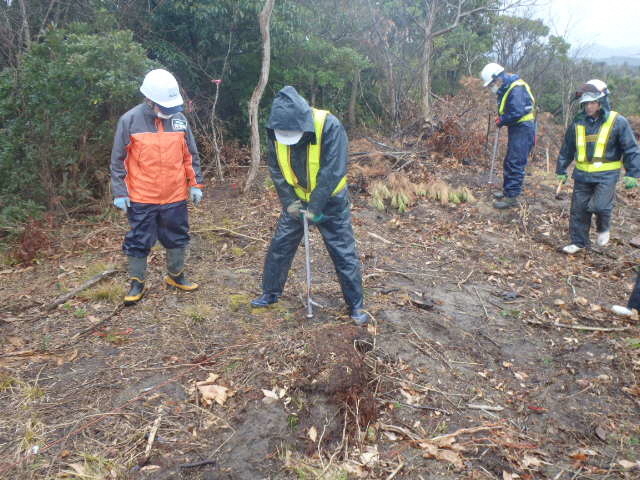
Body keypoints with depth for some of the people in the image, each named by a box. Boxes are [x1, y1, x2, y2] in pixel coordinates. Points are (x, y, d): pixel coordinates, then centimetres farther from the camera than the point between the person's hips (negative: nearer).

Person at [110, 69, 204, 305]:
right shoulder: (129, 120, -9)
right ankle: (137, 283, 24)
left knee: (178, 238, 15)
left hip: (175, 197, 3)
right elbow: (118, 160, -5)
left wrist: (195, 184, 6)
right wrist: (119, 192, -7)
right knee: (138, 242, 7)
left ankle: (175, 275, 35)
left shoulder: (179, 118, 1)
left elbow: (191, 155, 9)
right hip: (141, 199, -3)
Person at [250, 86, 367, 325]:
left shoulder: (329, 126, -26)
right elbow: (275, 168, -4)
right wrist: (289, 202, -12)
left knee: (344, 253, 0)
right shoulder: (275, 130, -11)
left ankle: (356, 305, 14)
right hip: (295, 200, 4)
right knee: (279, 247, 8)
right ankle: (270, 294, 28)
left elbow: (333, 171, -26)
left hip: (330, 201, -4)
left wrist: (315, 207, -23)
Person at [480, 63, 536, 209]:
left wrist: (501, 121, -15)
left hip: (523, 130, -10)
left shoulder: (516, 89, -21)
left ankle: (511, 197, -5)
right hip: (516, 130, 10)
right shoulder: (506, 88, 11)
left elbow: (517, 113, -28)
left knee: (515, 164, -9)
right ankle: (507, 190, 29)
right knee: (509, 162, 17)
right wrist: (501, 118, 3)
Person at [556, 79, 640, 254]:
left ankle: (604, 228, 13)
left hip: (606, 174, -4)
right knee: (579, 209, 6)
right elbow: (567, 149, 15)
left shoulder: (617, 122, -6)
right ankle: (579, 242, 22)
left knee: (599, 205, -19)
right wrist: (561, 170, 17)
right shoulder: (578, 122, 5)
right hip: (582, 174, 4)